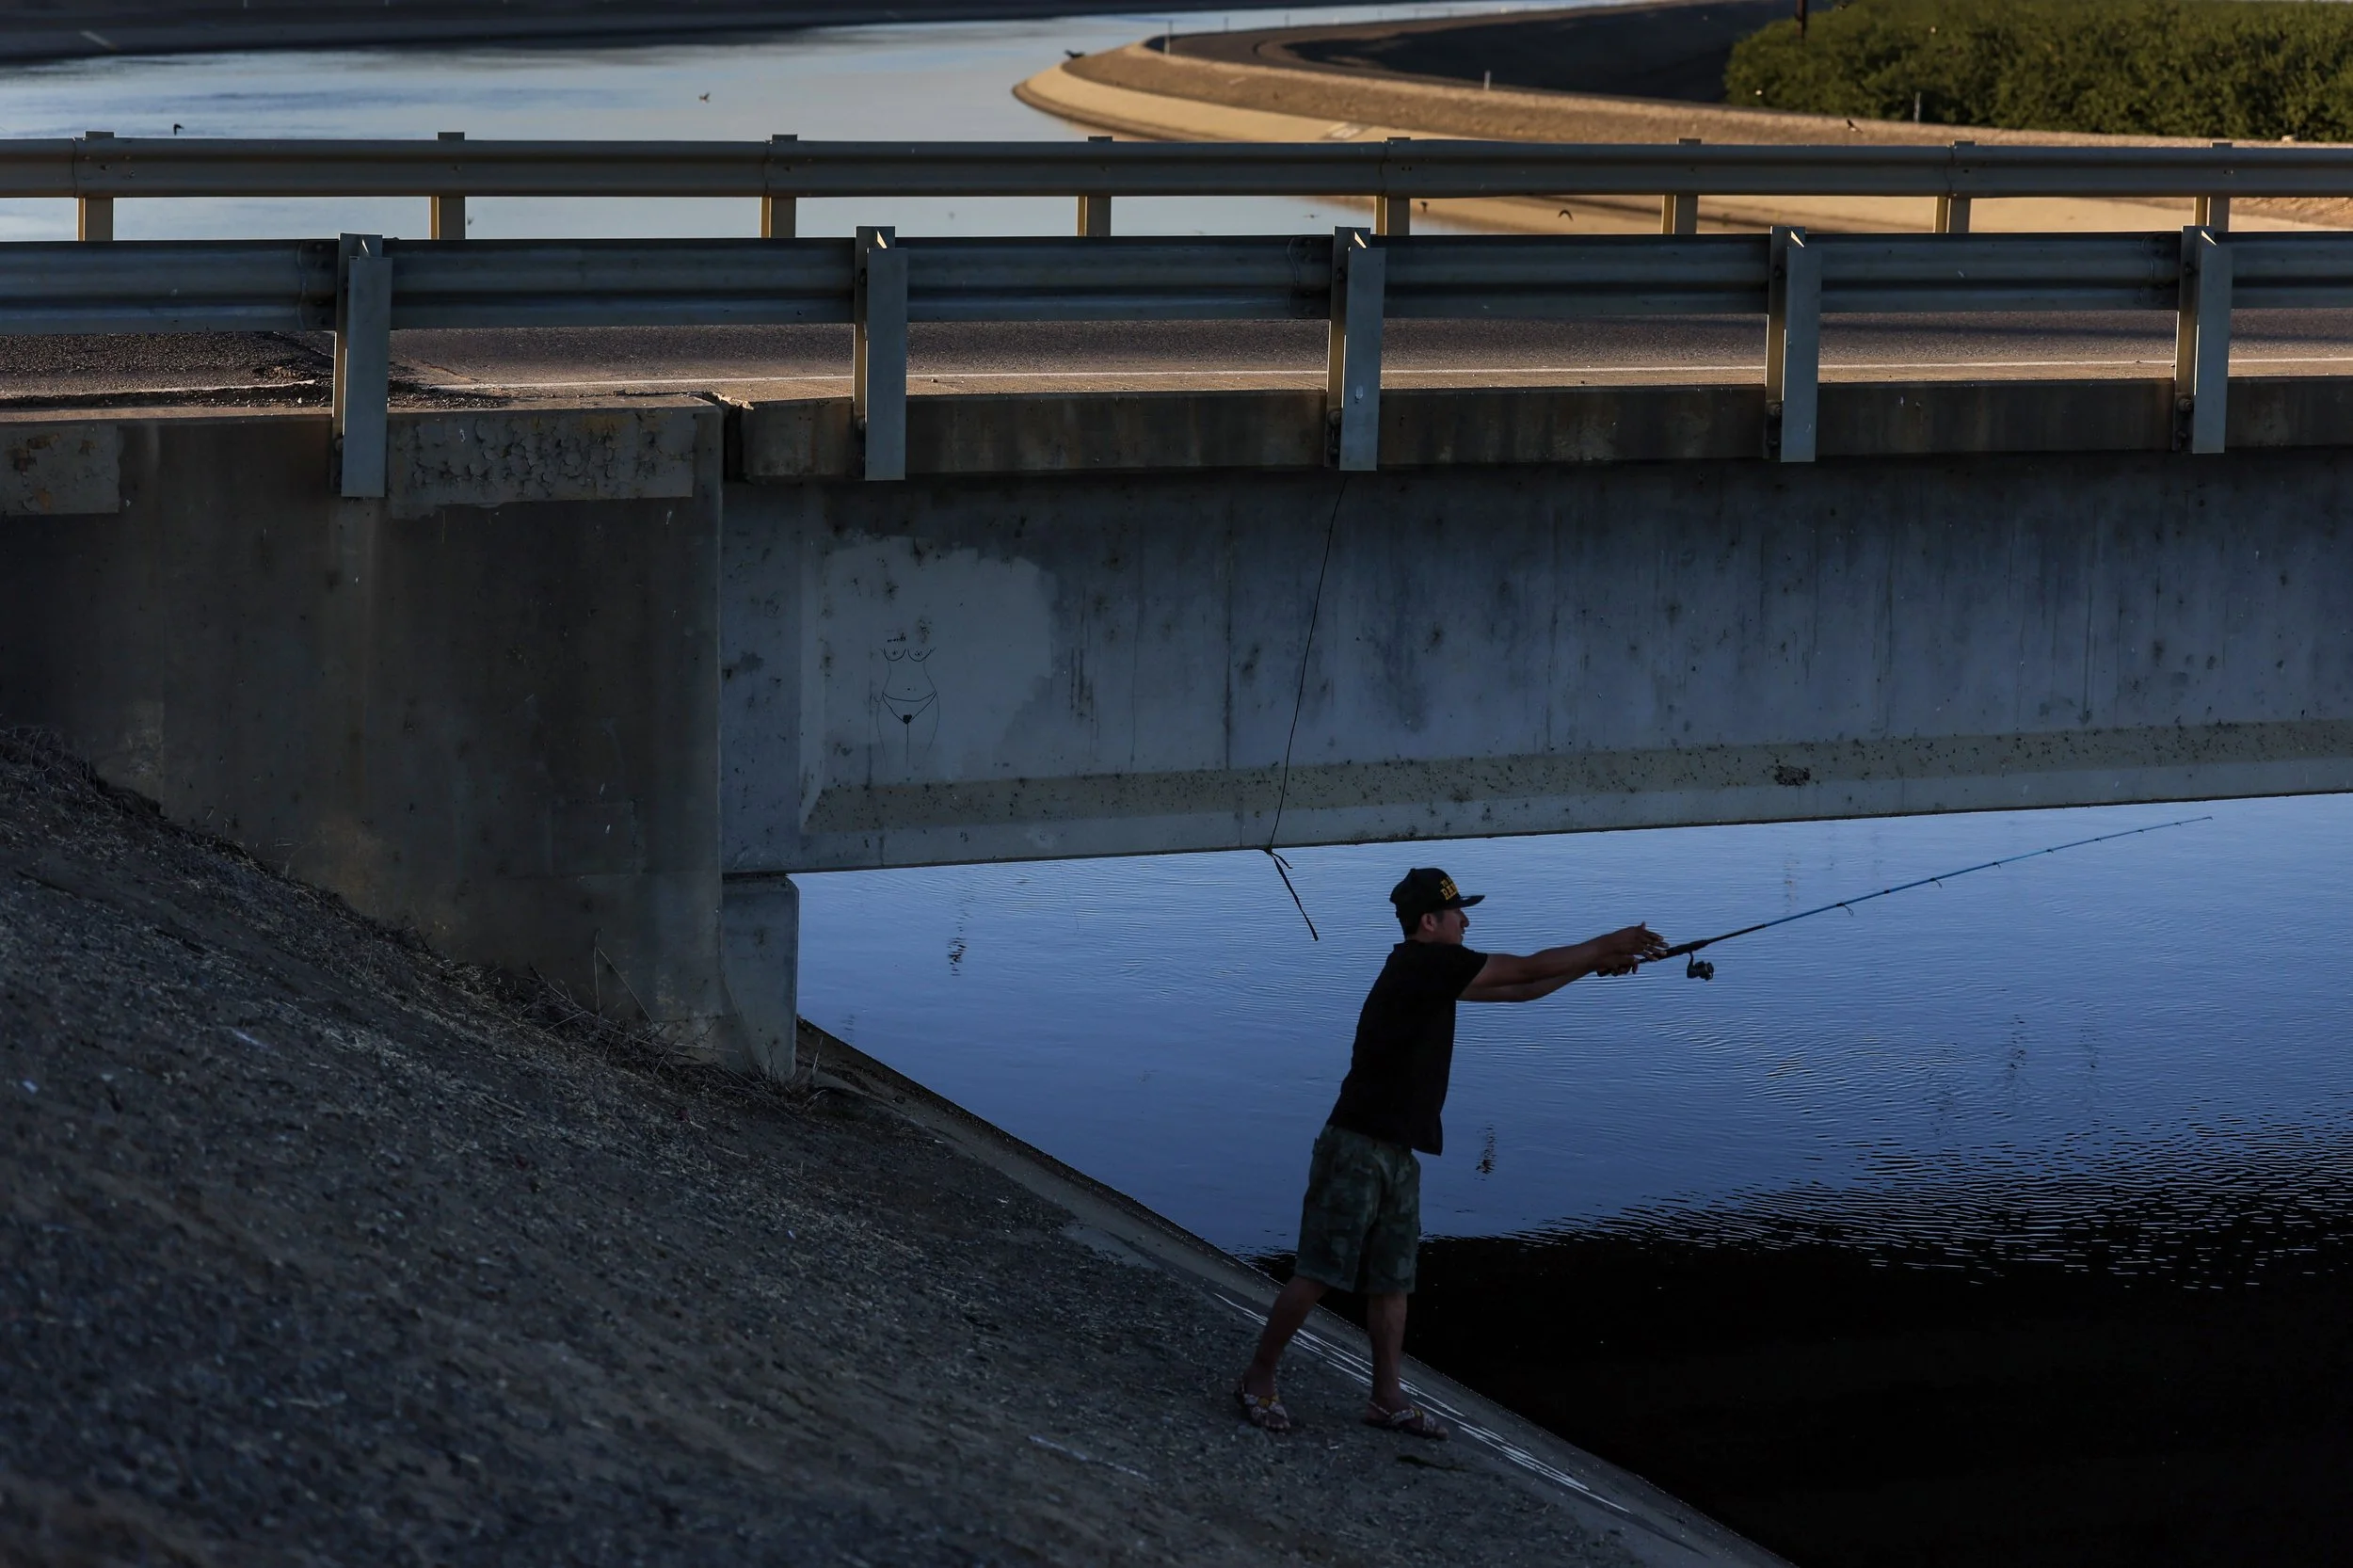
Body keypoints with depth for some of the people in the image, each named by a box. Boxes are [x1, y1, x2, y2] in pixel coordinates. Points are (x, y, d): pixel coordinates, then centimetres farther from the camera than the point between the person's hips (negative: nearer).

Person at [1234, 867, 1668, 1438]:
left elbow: (1515, 990, 23)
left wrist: (1593, 963, 18)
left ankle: (1387, 1398, 15)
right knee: (1318, 1275, -6)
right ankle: (1257, 1380, 3)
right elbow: (1527, 971, -10)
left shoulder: (1431, 972, 14)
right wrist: (1605, 945, 0)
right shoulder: (1424, 964, -14)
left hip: (1396, 1153, 10)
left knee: (1391, 1281, 11)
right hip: (1357, 1149, -10)